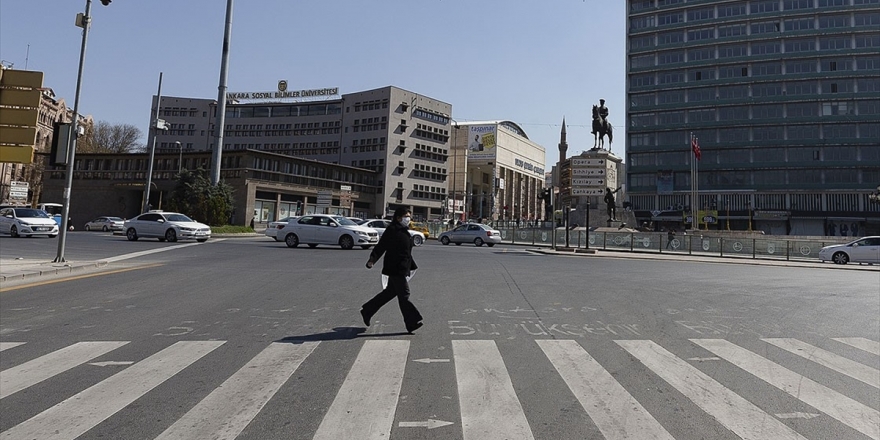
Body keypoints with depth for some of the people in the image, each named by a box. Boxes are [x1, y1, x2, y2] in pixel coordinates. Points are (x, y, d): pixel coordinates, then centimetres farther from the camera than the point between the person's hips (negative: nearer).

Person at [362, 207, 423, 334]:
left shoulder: (405, 231, 16)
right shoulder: (391, 231, -13)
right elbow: (381, 246, -18)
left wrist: (412, 266, 27)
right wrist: (372, 260, -27)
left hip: (402, 269, 10)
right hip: (395, 269, -10)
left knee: (390, 292, 17)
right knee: (404, 295, -6)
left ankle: (367, 311, 29)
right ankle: (411, 324, 1)